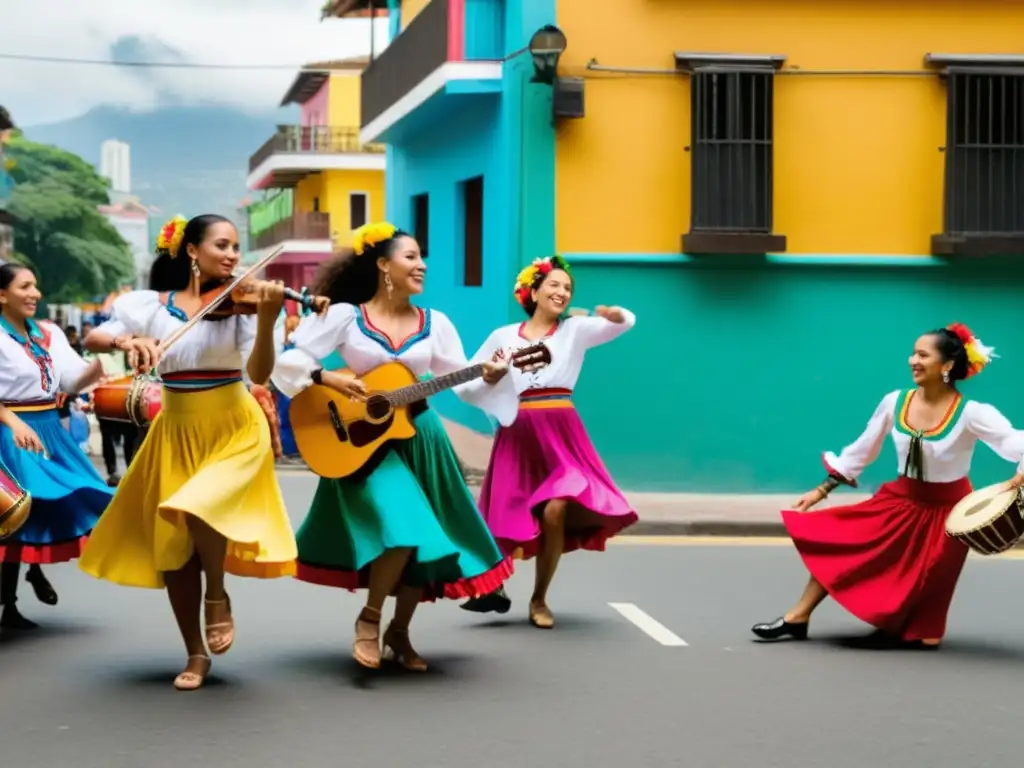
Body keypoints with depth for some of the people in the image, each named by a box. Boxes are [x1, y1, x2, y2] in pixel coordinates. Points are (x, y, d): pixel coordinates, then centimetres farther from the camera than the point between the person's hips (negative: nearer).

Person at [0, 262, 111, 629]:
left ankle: (36, 569, 31)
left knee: (72, 501, 5)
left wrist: (101, 362, -17)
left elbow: (73, 380, 1)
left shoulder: (50, 333, 8)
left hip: (50, 429, 7)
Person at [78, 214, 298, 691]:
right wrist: (128, 340, -30)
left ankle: (218, 597, 0)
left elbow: (259, 373, -15)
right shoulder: (151, 303, 0)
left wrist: (267, 320, -30)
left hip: (234, 431, -3)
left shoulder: (240, 304, -4)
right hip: (177, 433, 3)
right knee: (172, 547, 3)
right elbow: (93, 335, -9)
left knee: (199, 509, -29)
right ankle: (195, 654, 19)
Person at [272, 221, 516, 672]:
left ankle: (399, 634, 25)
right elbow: (289, 360, -7)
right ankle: (369, 619, 0)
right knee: (403, 530, -22)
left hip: (419, 438, 5)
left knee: (427, 541, 6)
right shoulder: (344, 316, -5)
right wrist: (327, 378, -21)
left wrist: (490, 378, -16)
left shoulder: (434, 323, 5)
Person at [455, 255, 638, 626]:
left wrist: (615, 314, -30)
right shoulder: (503, 336, 9)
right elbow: (463, 384, 10)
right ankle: (492, 587, 27)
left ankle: (539, 600, 4)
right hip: (517, 435, 1)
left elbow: (628, 322, -8)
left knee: (556, 511, -15)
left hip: (561, 435, -1)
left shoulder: (576, 329, 7)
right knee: (508, 520, 0)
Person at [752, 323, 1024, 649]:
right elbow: (862, 451, 2)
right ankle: (797, 619, 6)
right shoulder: (895, 402, -9)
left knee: (926, 582, 4)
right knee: (840, 540, -3)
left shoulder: (970, 414, -22)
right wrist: (822, 490, 3)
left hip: (946, 509, -4)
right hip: (902, 499, 4)